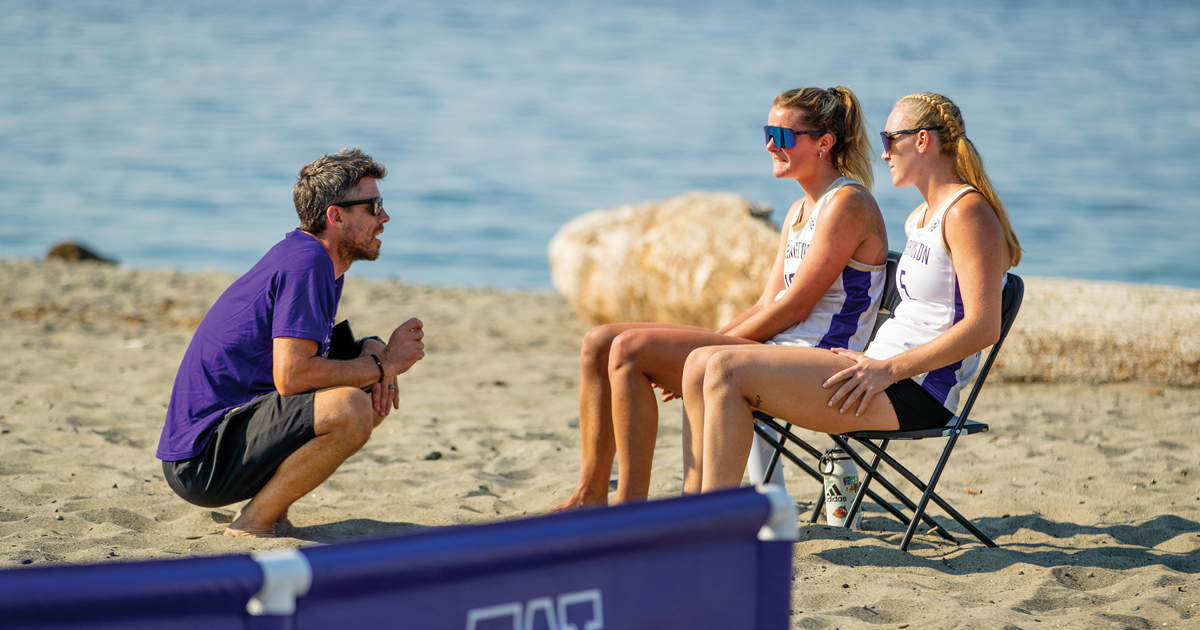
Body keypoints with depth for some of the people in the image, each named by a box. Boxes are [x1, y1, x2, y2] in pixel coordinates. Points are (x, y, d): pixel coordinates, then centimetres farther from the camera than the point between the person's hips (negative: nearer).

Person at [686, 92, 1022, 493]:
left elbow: (984, 327, -18)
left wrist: (889, 369, -19)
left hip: (914, 395, -10)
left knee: (729, 370, -21)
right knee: (701, 364, 1)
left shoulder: (967, 212, -9)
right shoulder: (920, 219, 21)